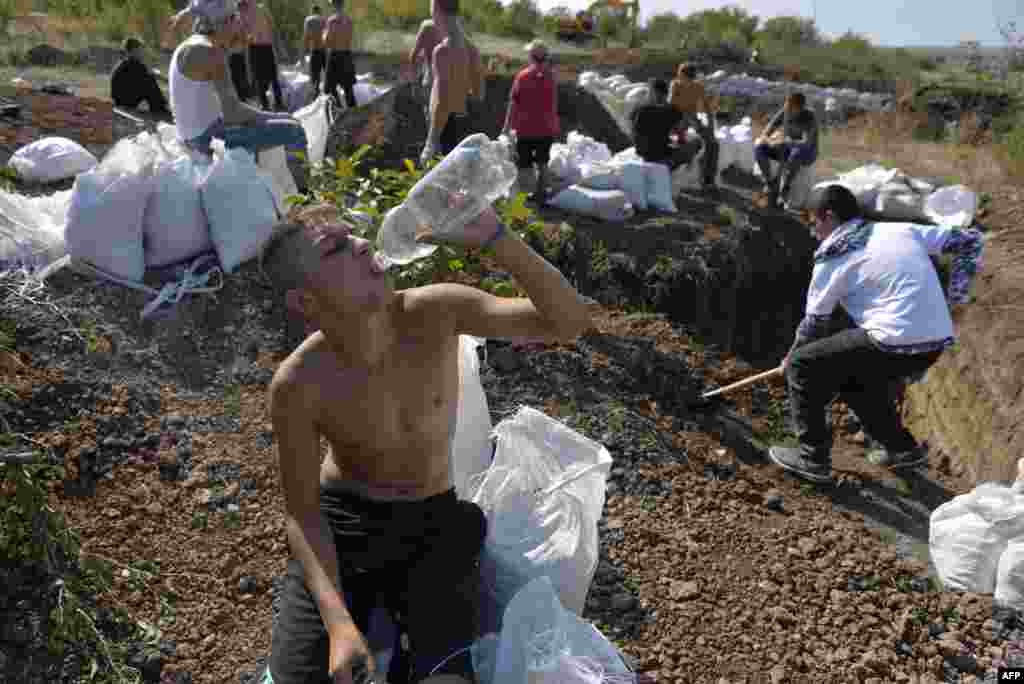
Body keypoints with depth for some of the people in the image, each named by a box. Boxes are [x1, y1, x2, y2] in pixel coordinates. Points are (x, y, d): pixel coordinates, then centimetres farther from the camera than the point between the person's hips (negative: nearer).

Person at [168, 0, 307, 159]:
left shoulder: (192, 48, 13)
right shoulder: (211, 53, -18)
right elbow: (232, 112, -21)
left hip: (199, 135, 10)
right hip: (210, 137, -10)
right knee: (294, 131, -5)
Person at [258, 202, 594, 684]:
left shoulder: (435, 311, -20)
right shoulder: (295, 385, -22)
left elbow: (571, 322, -25)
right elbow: (302, 513, -11)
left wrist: (493, 236, -37)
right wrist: (338, 622, -23)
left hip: (436, 522, 1)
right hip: (341, 520, 0)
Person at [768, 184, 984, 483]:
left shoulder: (832, 261, 0)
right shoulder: (901, 230, 15)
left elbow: (814, 323, 9)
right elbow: (970, 240, 20)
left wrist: (792, 357, 27)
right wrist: (955, 299, 18)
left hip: (896, 344, -7)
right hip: (937, 342, 7)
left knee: (802, 365, 5)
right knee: (851, 372, 30)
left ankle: (813, 457, 6)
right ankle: (902, 447, 35)